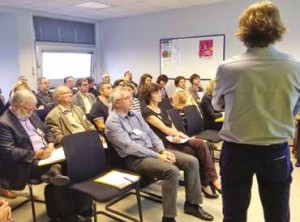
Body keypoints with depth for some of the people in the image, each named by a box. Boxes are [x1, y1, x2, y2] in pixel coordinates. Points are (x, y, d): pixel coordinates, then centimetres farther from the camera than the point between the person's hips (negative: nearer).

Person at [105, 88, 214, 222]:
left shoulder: (135, 114, 14)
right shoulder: (112, 121, -10)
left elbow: (150, 133, 14)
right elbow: (129, 146, -19)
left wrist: (162, 150, -5)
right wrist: (158, 156, -20)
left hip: (152, 149, 8)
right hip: (135, 158, -8)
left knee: (192, 161, -5)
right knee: (171, 170, -32)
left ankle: (192, 204, 8)